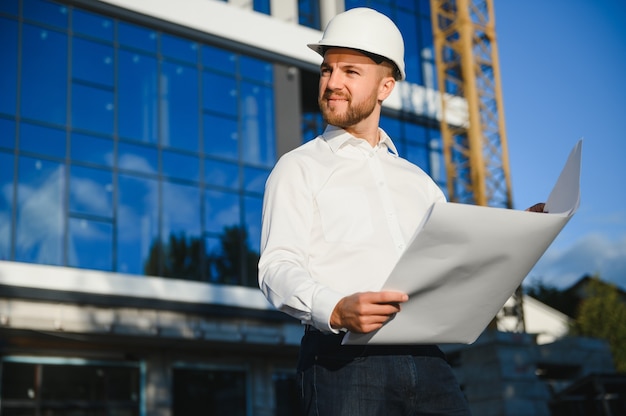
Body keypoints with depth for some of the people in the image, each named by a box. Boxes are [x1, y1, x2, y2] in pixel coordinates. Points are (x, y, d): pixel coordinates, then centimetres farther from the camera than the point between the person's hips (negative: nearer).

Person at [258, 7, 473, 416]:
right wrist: (335, 310, -23)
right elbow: (277, 268, -5)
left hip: (424, 357, 4)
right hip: (344, 361, -4)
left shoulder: (418, 181, 23)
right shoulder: (299, 168, 8)